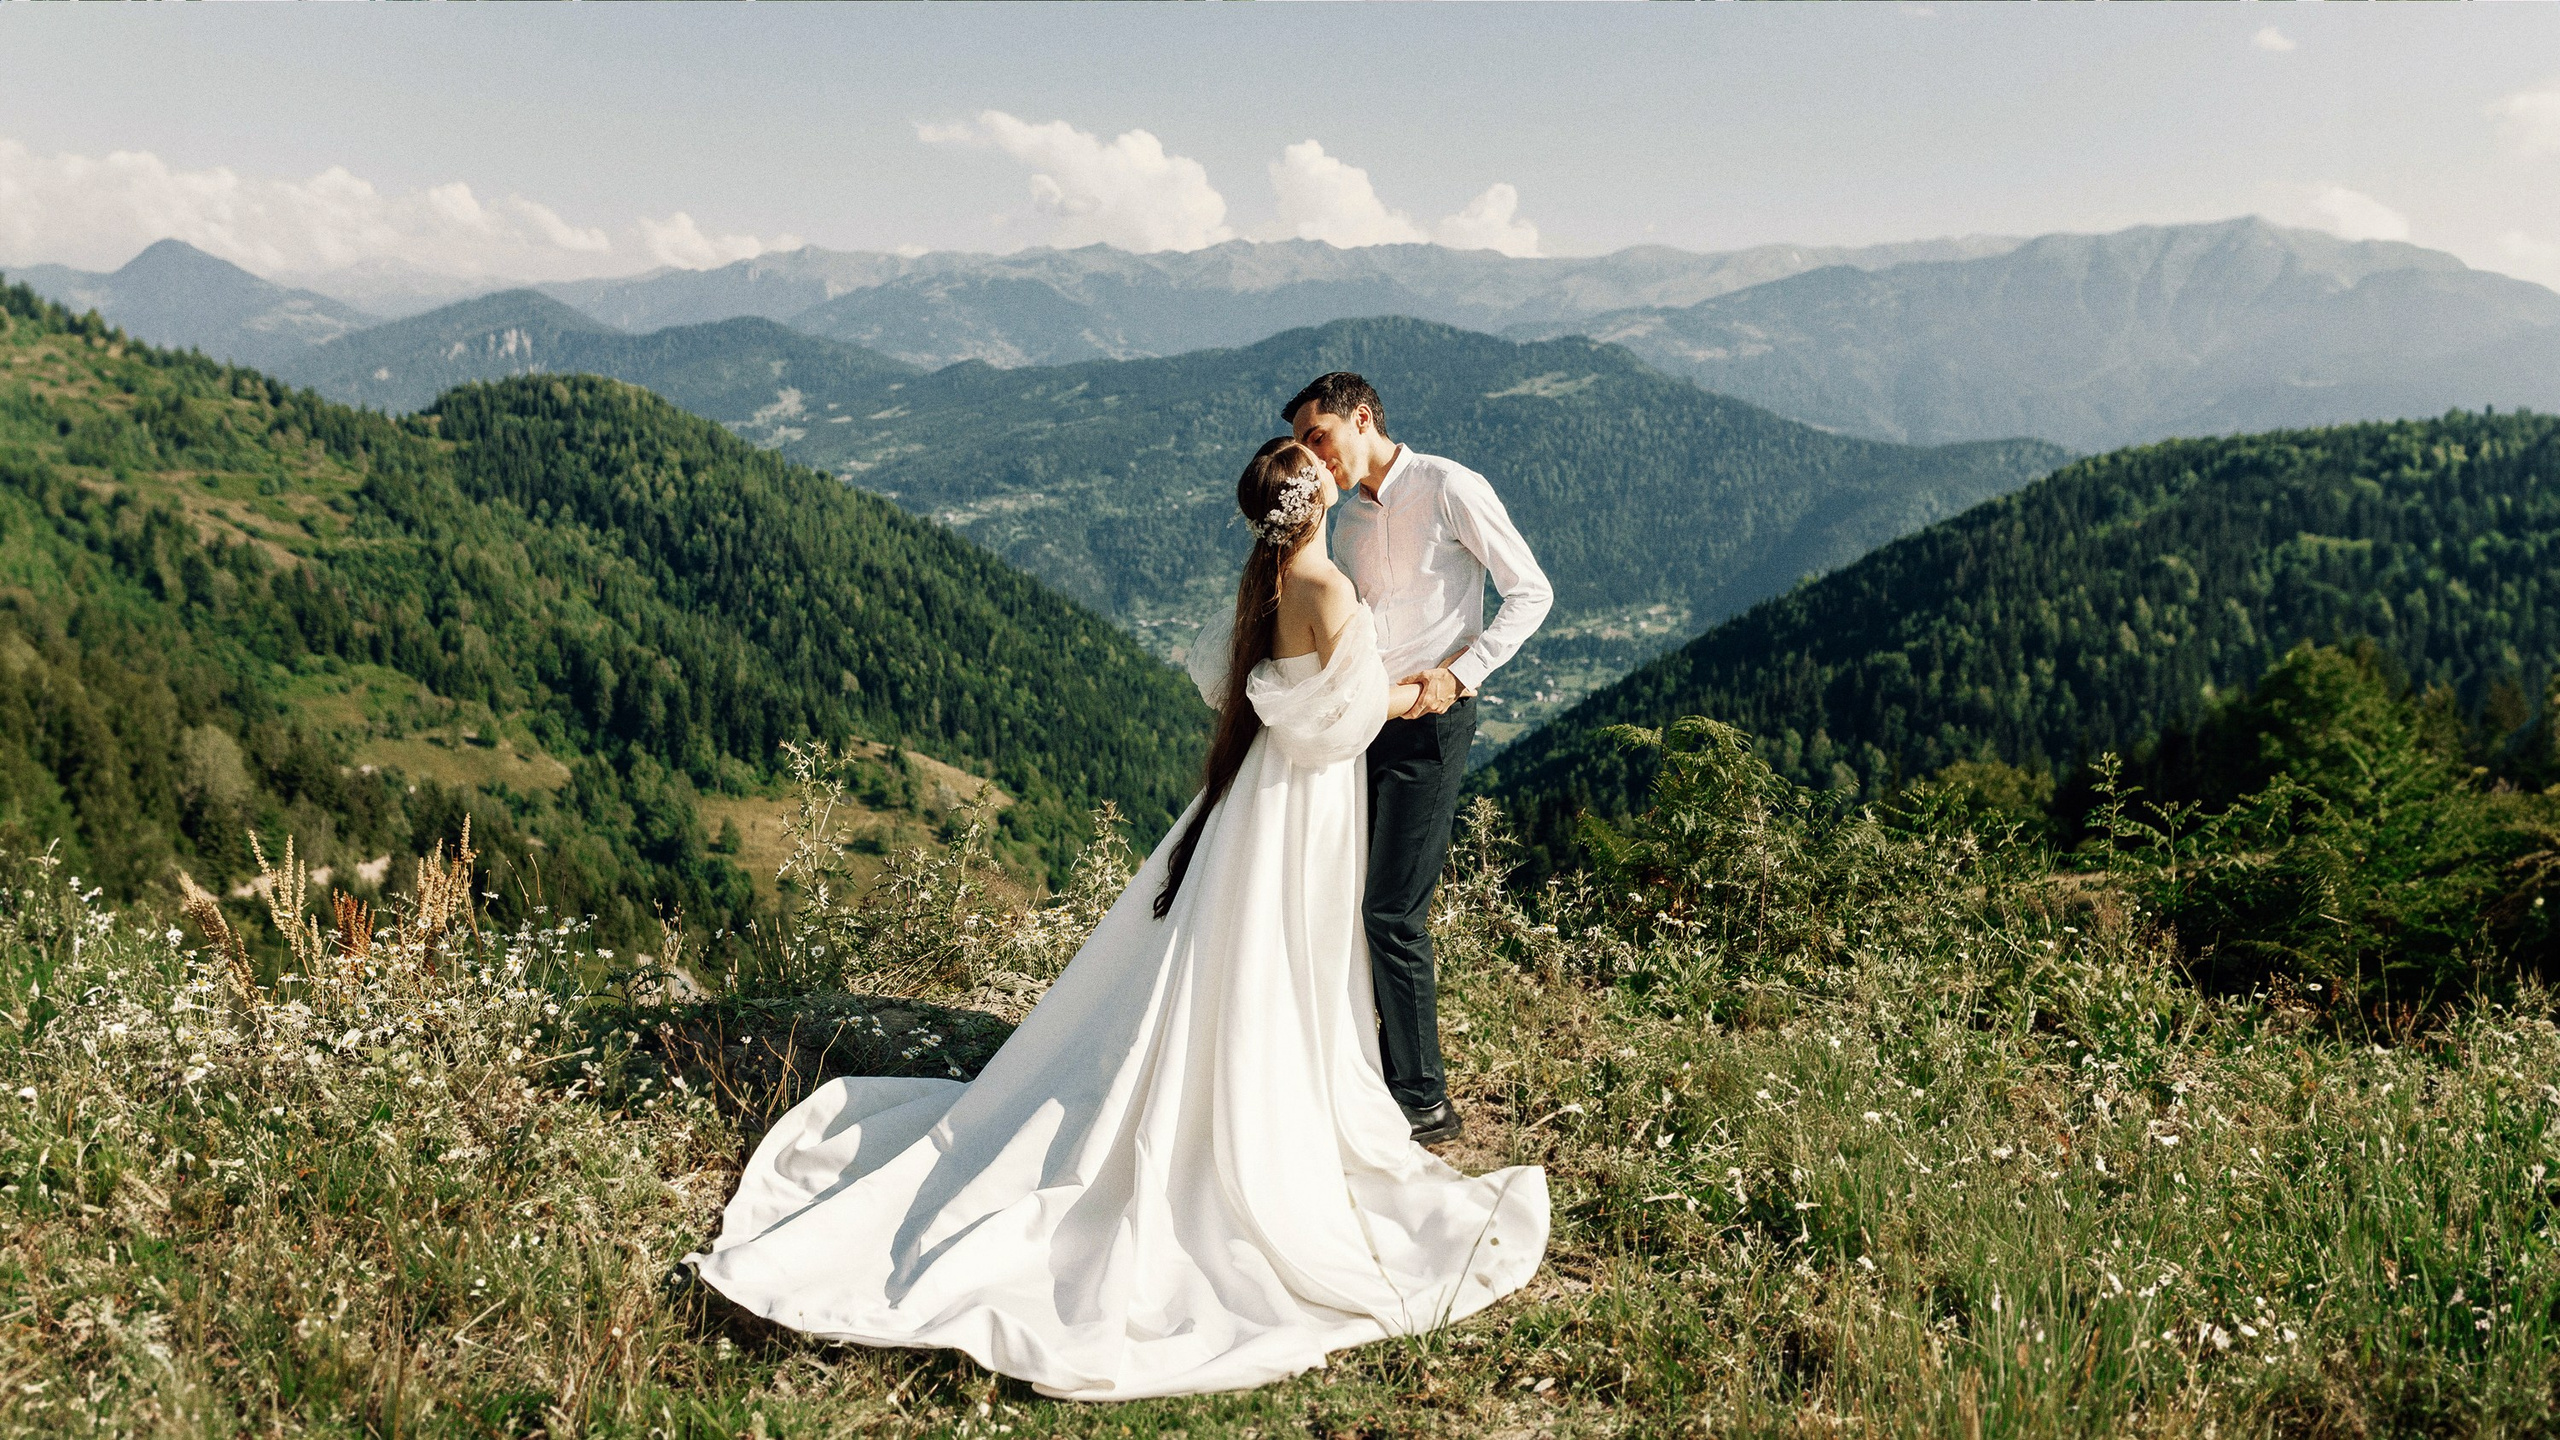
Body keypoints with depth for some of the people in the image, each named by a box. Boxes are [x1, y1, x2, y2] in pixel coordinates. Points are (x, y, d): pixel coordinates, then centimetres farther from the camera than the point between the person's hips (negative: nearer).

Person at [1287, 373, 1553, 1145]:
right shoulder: (1348, 520, 16)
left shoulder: (1450, 488, -6)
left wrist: (1456, 673, -14)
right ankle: (1383, 1071, 21)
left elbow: (1530, 593, -7)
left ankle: (1423, 1102, 2)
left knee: (1393, 910, -10)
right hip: (1362, 720, 8)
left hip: (1429, 721, -8)